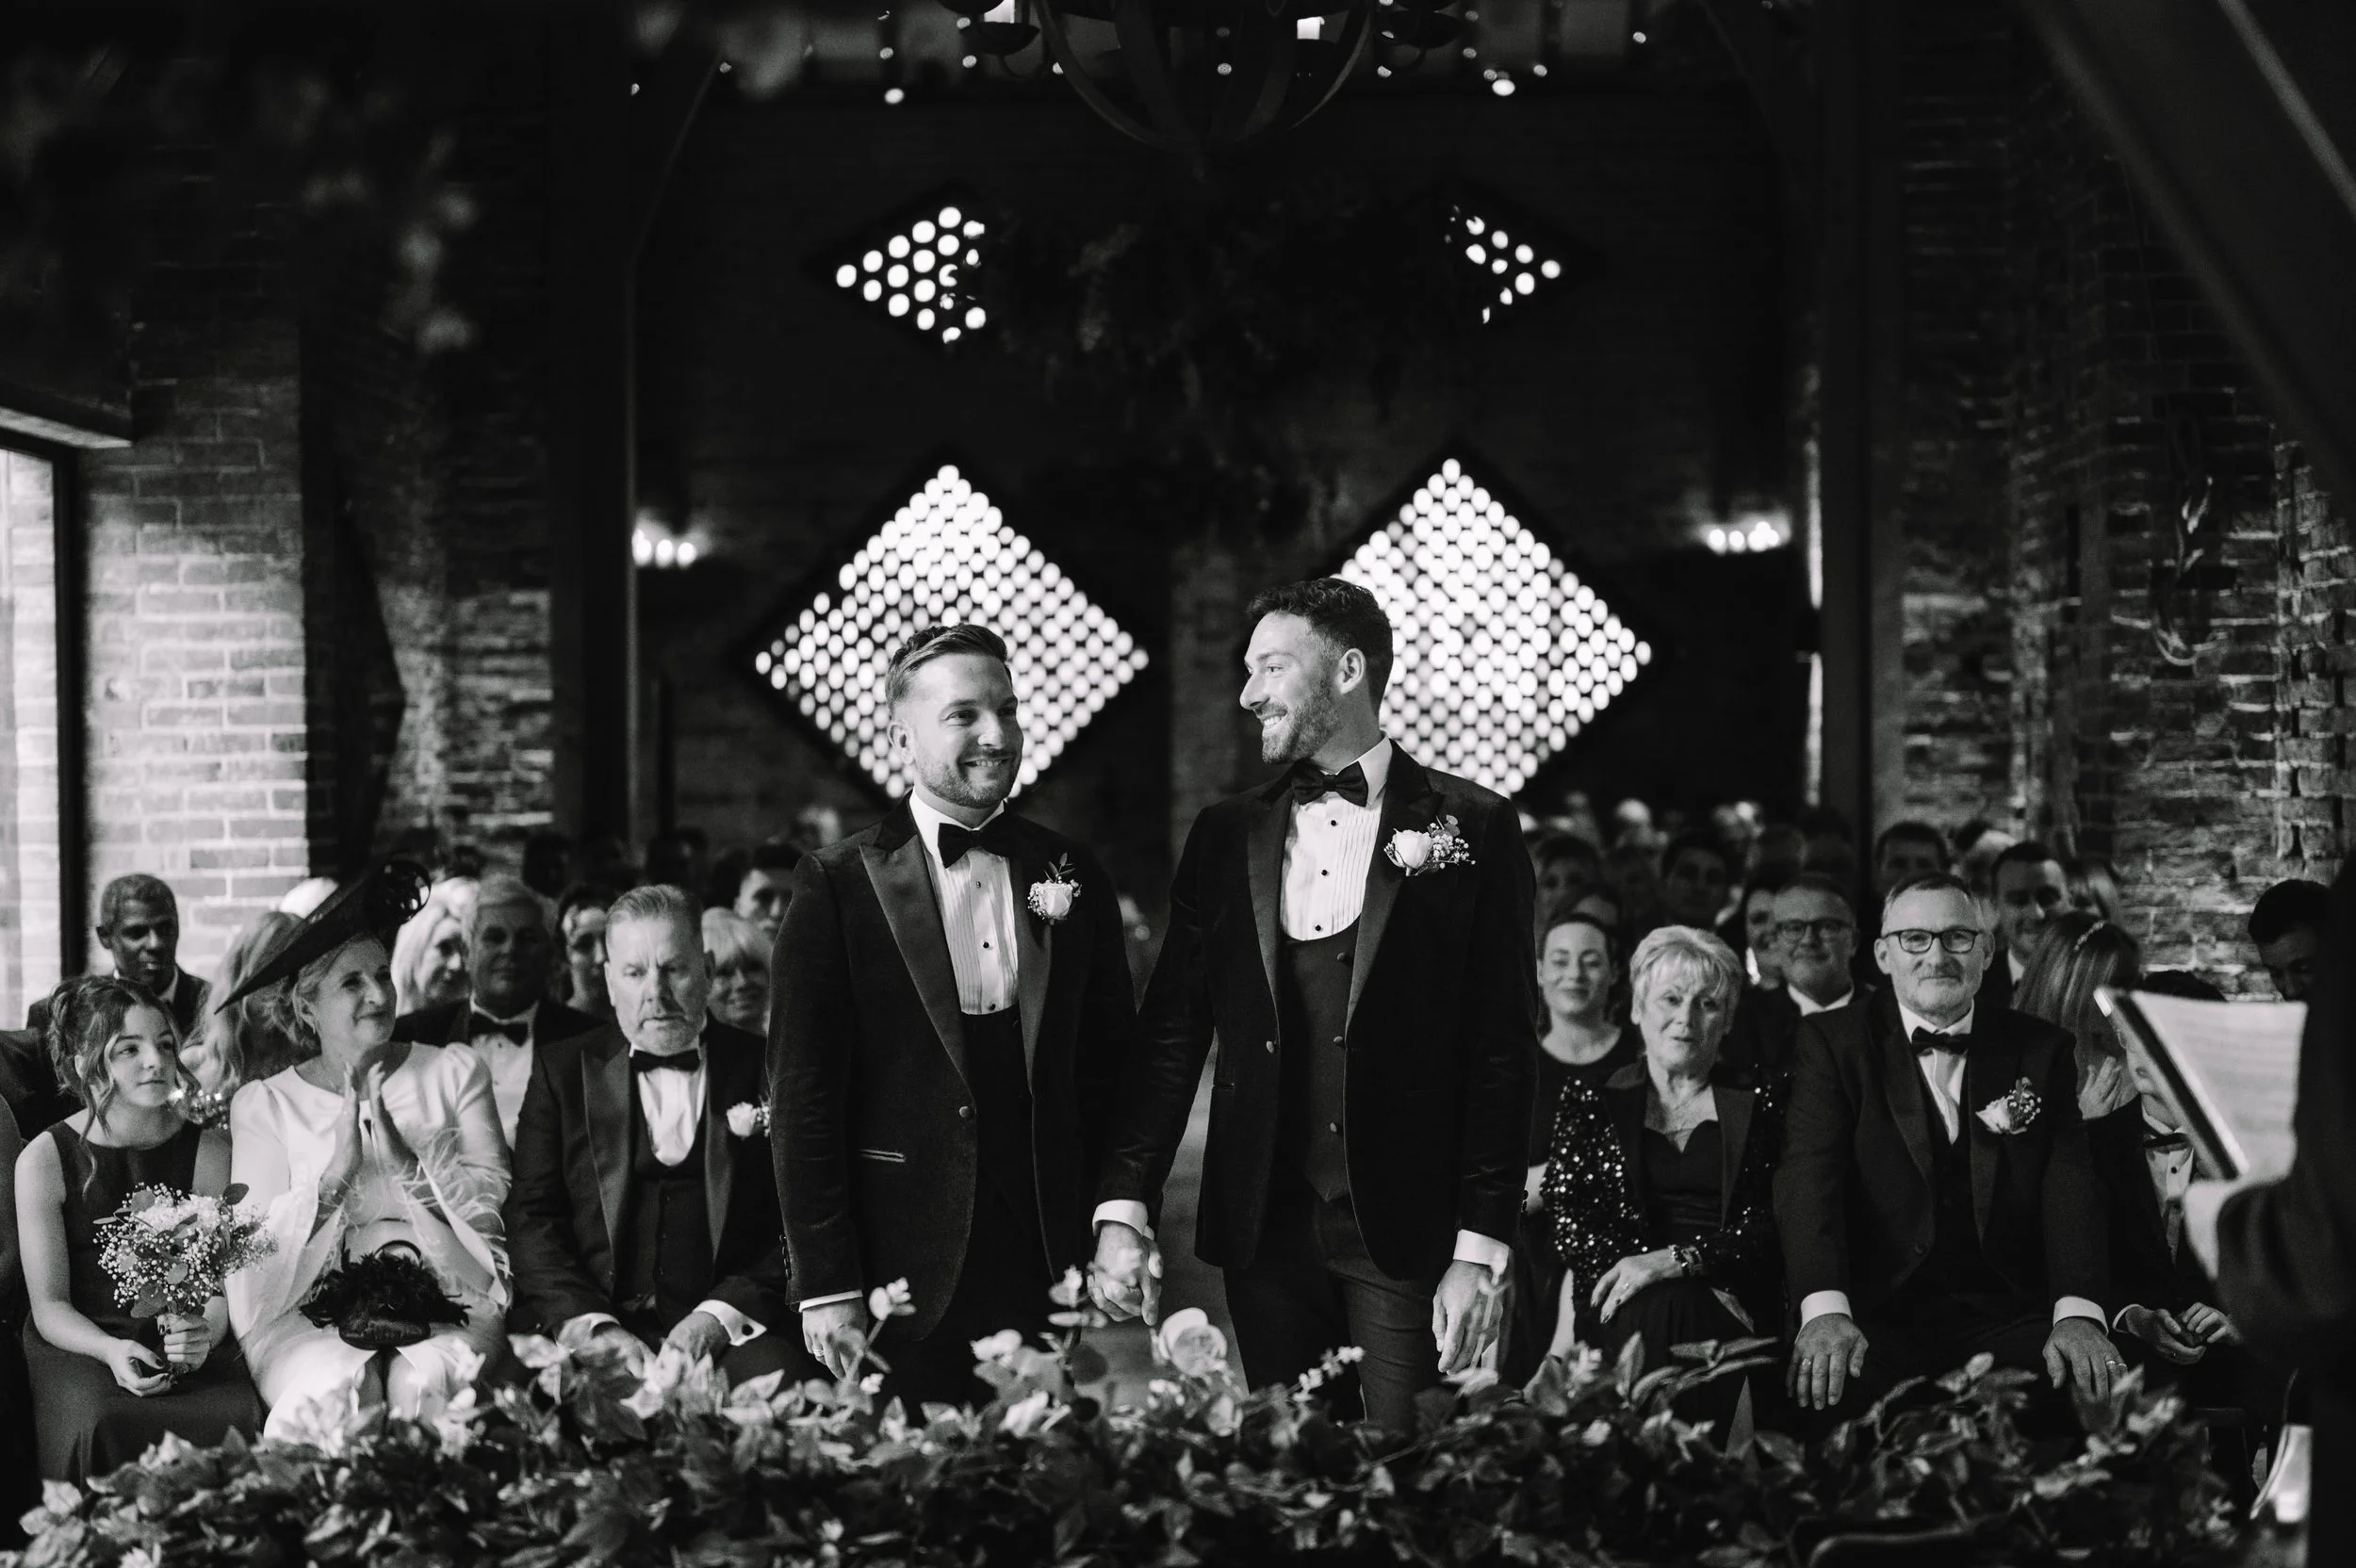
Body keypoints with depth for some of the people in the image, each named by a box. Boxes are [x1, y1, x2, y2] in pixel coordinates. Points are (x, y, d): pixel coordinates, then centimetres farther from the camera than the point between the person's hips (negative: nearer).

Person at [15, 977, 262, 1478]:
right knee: (103, 1425, -33)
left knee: (241, 1419, -29)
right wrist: (112, 1350, -21)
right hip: (80, 1343, -1)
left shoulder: (209, 1151, 3)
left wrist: (207, 1333, -22)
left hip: (187, 1341, 1)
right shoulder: (43, 1161, -2)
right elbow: (48, 1304, -2)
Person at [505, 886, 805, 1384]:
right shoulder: (561, 1069, 14)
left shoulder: (764, 1070, 11)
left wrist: (718, 1317, -12)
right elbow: (531, 1218, 5)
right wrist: (592, 1324, -12)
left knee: (777, 1378, -32)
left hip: (730, 1329, 0)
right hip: (591, 1319, 1)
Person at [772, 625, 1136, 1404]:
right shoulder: (838, 885, -3)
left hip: (1051, 1269, 3)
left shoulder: (1073, 877, 9)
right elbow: (803, 1100, -4)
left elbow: (1111, 1069, 13)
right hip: (905, 1279, -3)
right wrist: (826, 1287, -8)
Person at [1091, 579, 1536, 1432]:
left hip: (1406, 1231, -3)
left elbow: (1503, 1051, -3)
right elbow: (1171, 1033, 9)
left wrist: (1482, 1249, -10)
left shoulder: (1470, 826, 0)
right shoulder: (1224, 835, 11)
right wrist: (1124, 1206, -2)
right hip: (1263, 1229, 3)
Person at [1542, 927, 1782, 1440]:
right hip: (1621, 1306, 0)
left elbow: (1767, 1222, 3)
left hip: (1729, 1309, 0)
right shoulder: (1592, 1101, 16)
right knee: (1661, 1312, -35)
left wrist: (1678, 1261, -16)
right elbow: (1566, 1219, 4)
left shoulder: (1757, 1105, 15)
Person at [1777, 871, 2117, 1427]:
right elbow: (1810, 1174, -8)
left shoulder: (2043, 1049, 12)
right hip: (1878, 1314, -2)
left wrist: (2078, 1313, -19)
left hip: (2008, 1314, 2)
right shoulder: (1832, 1042, 6)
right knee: (1826, 1387, -32)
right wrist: (1825, 1309, -27)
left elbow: (2070, 1181, 0)